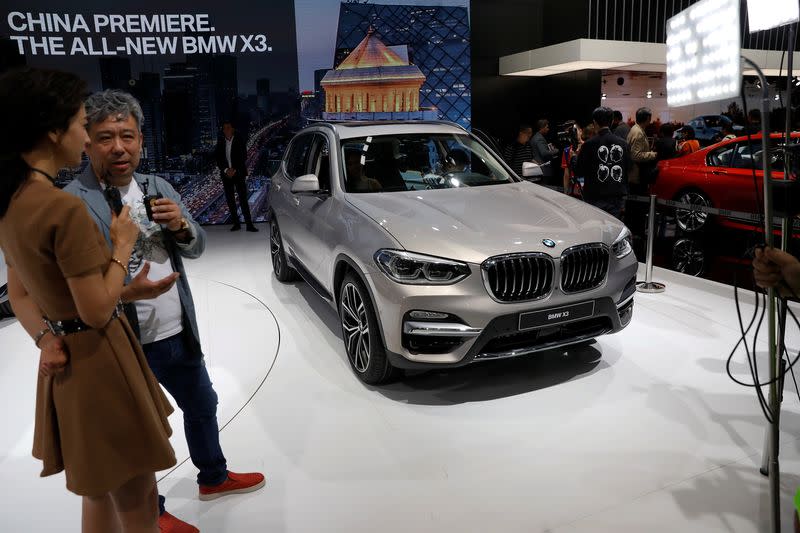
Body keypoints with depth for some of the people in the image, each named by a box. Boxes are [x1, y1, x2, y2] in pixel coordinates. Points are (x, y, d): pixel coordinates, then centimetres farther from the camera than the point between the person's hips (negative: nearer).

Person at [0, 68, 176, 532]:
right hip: (99, 362, -9)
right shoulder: (65, 208, -25)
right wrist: (122, 245, -10)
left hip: (66, 360, 9)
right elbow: (98, 310, -22)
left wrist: (45, 336, -3)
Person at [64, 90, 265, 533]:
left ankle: (214, 477, 51)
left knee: (202, 405, 25)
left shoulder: (158, 188, 3)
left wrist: (182, 226, -13)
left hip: (179, 333, 7)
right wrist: (126, 293, -34)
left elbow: (196, 248, 8)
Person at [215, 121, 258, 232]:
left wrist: (234, 170, -11)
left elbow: (244, 157, -3)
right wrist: (226, 170, -8)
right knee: (230, 200, 3)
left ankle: (249, 224, -12)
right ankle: (236, 223, 9)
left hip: (239, 173, -3)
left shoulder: (239, 141, 1)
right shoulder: (220, 142, 9)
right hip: (226, 174, 4)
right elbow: (218, 159, 7)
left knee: (243, 199, -9)